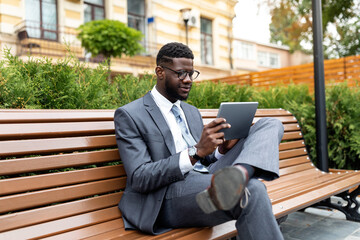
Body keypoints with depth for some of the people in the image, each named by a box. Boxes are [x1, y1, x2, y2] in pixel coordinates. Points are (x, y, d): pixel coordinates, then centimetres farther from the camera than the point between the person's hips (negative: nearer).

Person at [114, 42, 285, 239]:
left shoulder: (193, 112, 23)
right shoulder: (129, 115, 0)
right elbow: (139, 178, -11)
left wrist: (222, 150, 1)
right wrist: (196, 151, -22)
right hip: (168, 196, -8)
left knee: (270, 125, -11)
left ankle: (237, 175, -35)